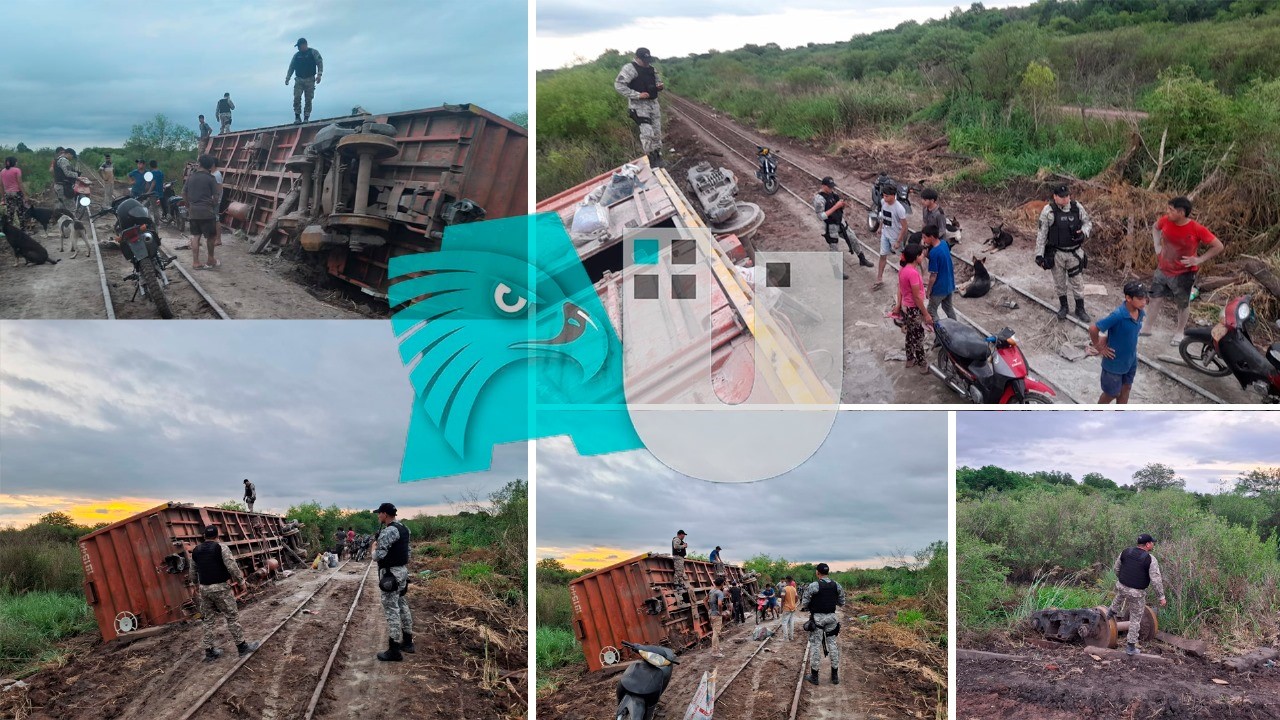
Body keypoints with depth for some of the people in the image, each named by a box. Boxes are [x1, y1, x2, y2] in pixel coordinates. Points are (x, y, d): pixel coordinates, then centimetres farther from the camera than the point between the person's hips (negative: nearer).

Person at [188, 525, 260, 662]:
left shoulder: (196, 551, 10)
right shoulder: (221, 547, -6)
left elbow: (192, 573, 17)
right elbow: (232, 567, -13)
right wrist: (241, 580, 0)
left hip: (204, 589, 5)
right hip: (221, 588, -5)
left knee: (207, 620, 12)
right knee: (232, 617, 3)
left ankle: (209, 651, 13)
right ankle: (242, 646, 7)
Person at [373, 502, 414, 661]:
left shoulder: (388, 531, -19)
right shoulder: (403, 529, 11)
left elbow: (379, 554, -22)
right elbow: (408, 552, 16)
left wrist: (373, 553, -1)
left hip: (390, 573, -10)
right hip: (402, 570, 10)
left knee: (391, 610, -7)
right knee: (402, 606, 18)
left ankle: (394, 650, -6)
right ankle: (407, 642, 27)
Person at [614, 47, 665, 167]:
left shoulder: (651, 68, 11)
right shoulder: (629, 68, -12)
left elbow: (657, 81, 26)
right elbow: (618, 85, -20)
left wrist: (660, 86, -1)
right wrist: (637, 95, -23)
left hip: (653, 103, 7)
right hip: (639, 105, -7)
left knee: (657, 133, 9)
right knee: (647, 132, -17)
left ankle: (658, 157, 22)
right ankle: (650, 158, -5)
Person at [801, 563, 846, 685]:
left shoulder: (813, 586, -13)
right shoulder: (837, 586, 1)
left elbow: (804, 604, -9)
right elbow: (841, 604, 9)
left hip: (817, 618, -4)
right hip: (831, 617, 4)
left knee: (815, 645, 3)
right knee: (832, 644, 12)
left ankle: (814, 676, 6)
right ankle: (835, 675, 14)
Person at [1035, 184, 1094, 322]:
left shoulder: (1077, 208, -5)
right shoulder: (1048, 211, -13)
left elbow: (1087, 222, 10)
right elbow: (1041, 233, -8)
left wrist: (1083, 233, -13)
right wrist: (1039, 254, -9)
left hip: (1075, 252, 2)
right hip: (1056, 253, -2)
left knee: (1077, 282, 8)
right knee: (1060, 282, 13)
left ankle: (1080, 309, 22)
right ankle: (1063, 306, 32)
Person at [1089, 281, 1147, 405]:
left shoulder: (1140, 313, -9)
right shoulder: (1118, 315, -32)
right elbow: (1093, 329, -30)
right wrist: (1100, 348, -16)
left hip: (1131, 361, 6)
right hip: (1114, 361, -6)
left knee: (1125, 389, 20)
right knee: (1112, 393, 14)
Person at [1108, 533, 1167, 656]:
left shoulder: (1125, 552, -4)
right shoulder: (1150, 559, -17)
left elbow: (1116, 568, 8)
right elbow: (1156, 579, -18)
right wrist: (1161, 597, -10)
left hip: (1121, 586, 4)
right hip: (1137, 593, -4)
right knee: (1136, 619, 12)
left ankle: (1112, 611, 59)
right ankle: (1130, 647, 17)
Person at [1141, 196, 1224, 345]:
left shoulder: (1197, 229, -26)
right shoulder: (1165, 221, -13)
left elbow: (1219, 247, -17)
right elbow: (1155, 228, 13)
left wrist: (1199, 260, -20)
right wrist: (1157, 246, 2)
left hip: (1183, 274, -4)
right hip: (1162, 269, 4)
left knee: (1183, 305, 13)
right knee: (1155, 298, 12)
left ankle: (1179, 332, 34)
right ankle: (1147, 328, 29)